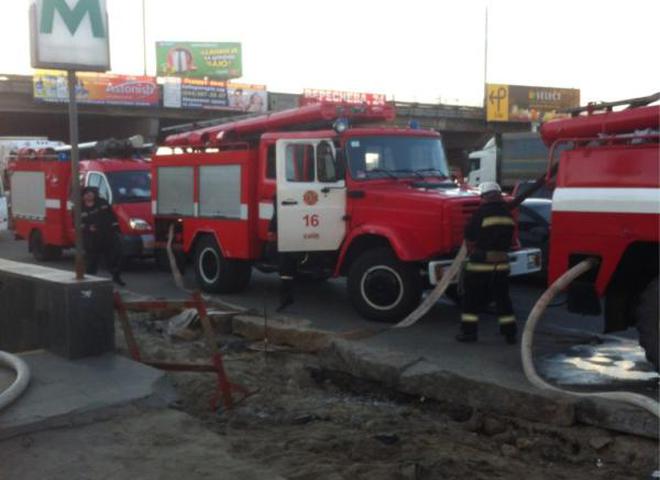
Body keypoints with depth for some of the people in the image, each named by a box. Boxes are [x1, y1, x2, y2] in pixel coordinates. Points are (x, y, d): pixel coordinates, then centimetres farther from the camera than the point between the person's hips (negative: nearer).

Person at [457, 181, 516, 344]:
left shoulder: (482, 212, -12)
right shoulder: (507, 213, 6)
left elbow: (469, 237, -5)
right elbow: (509, 238, 10)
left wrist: (471, 252, 13)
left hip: (481, 262, -5)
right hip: (502, 262, 5)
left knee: (472, 297, 6)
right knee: (502, 297, 14)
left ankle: (469, 331, 9)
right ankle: (510, 332, 15)